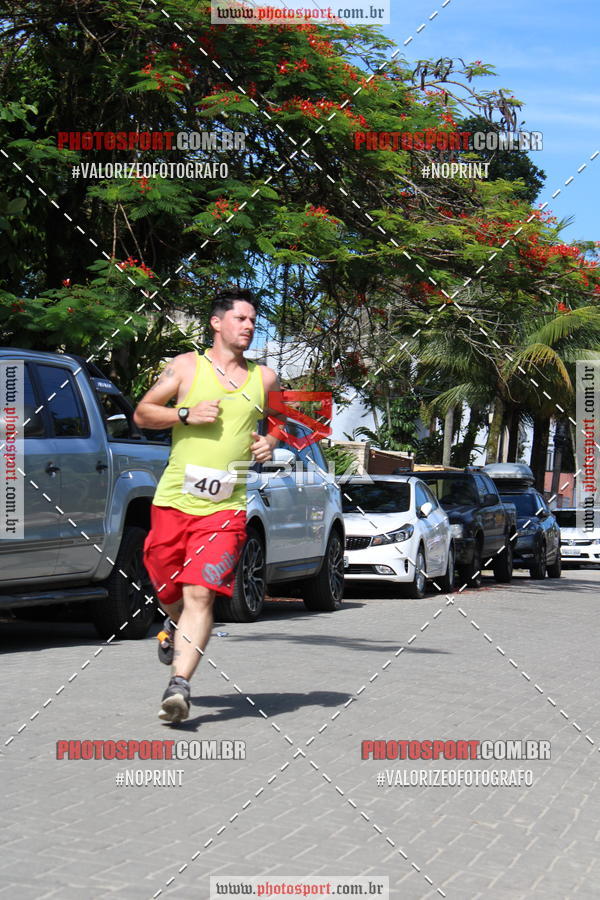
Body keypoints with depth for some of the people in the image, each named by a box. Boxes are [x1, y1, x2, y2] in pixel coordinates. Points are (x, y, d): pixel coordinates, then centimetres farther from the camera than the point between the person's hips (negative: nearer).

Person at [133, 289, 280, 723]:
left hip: (225, 507, 0)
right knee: (167, 586, 12)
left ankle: (179, 684, -16)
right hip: (174, 497, 0)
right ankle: (176, 625, 47)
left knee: (200, 594, -14)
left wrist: (271, 442, 4)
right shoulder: (187, 366, 6)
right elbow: (142, 413, 7)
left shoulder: (265, 378, 12)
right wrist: (187, 415, -9)